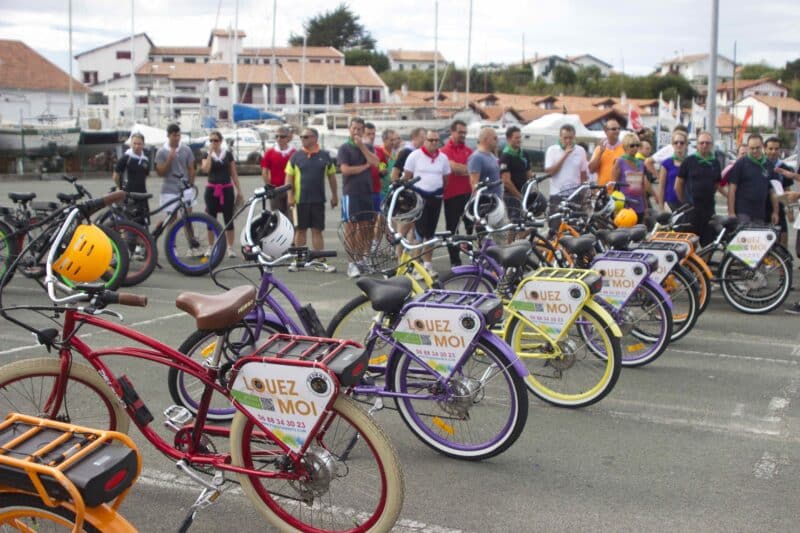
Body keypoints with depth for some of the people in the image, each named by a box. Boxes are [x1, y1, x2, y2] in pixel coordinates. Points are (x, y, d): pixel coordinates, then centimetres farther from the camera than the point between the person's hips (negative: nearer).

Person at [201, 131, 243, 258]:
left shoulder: (228, 155, 5)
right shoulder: (207, 155, 5)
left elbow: (234, 174, 7)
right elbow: (206, 169, -15)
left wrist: (239, 191, 3)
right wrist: (210, 153, -12)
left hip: (227, 189, 0)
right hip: (212, 190, 0)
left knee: (229, 219, 0)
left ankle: (230, 247, 6)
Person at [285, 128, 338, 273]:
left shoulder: (324, 156, 3)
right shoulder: (296, 156, 1)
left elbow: (331, 176, 10)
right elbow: (289, 176, 2)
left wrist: (334, 195, 9)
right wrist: (290, 196, -6)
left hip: (318, 200, 0)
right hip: (300, 199, 0)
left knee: (317, 230, 4)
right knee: (300, 230, 7)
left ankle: (320, 261, 7)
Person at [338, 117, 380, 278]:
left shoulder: (367, 147, 14)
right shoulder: (344, 148, 1)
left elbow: (375, 162, -5)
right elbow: (345, 169, -12)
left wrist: (362, 145, -9)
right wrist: (365, 166, -3)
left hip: (366, 191, 5)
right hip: (350, 192, -5)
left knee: (366, 226, 6)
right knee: (350, 226, -5)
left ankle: (362, 258, 16)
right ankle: (352, 261, -2)